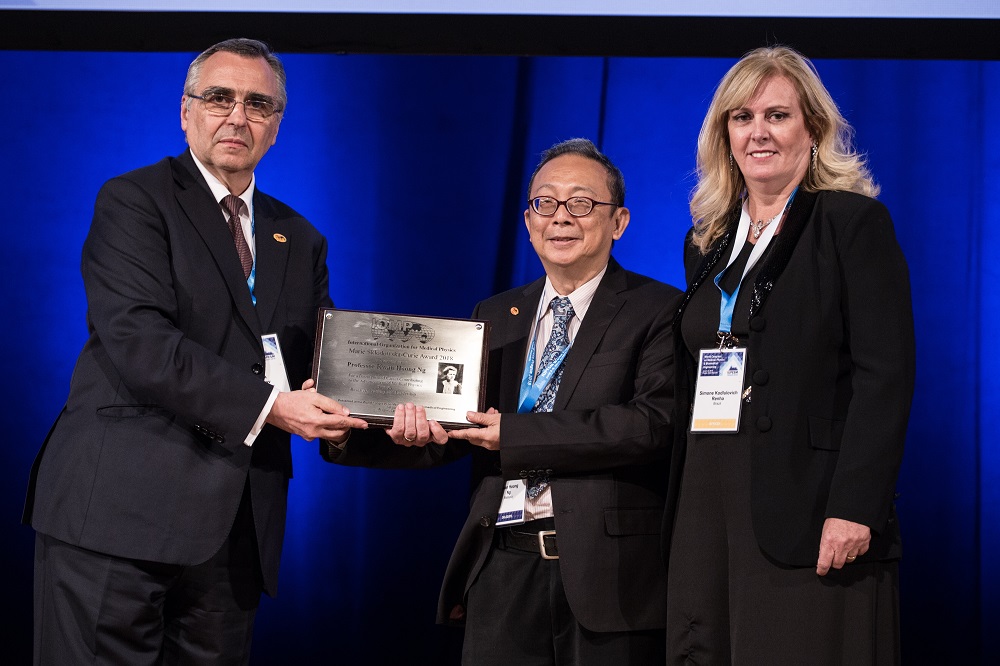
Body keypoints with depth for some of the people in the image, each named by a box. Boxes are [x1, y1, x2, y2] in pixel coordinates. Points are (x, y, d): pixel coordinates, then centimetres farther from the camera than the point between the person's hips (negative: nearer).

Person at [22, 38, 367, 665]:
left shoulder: (299, 240, 20)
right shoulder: (133, 201, -1)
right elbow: (139, 343, -15)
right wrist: (267, 405, -20)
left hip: (236, 525, 6)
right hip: (120, 511, -6)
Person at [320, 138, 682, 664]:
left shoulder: (659, 312, 0)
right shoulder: (495, 317, 17)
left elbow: (656, 423, -16)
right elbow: (446, 431, 10)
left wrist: (515, 433, -17)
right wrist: (345, 435, -8)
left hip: (608, 575, -4)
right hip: (504, 572, 4)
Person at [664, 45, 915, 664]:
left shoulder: (854, 222, -2)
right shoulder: (707, 242, 18)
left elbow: (885, 376, -10)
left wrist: (854, 508, -18)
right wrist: (677, 508, 12)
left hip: (808, 513, -6)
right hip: (707, 509, 6)